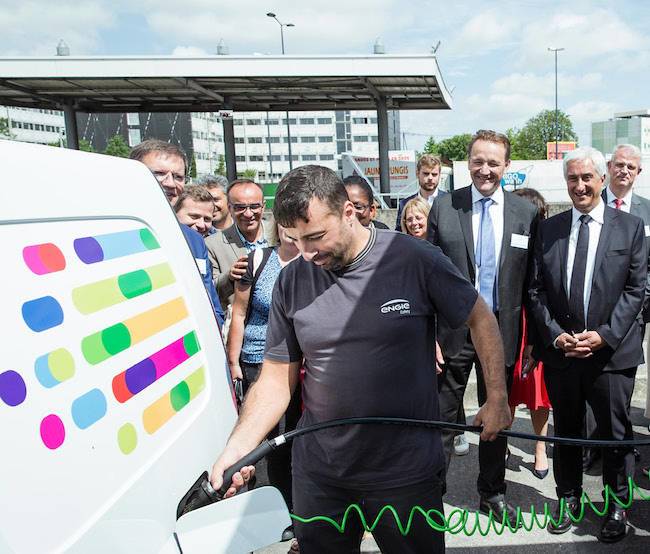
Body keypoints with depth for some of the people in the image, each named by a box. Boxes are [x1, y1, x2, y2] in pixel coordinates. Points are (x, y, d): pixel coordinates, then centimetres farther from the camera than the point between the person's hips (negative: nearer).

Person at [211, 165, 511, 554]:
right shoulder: (291, 281, -4)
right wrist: (239, 445, -12)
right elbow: (277, 378, 0)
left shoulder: (416, 259, -13)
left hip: (407, 473, -2)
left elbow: (481, 318, 0)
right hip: (317, 473, 3)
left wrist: (497, 399, -3)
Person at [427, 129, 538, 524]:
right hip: (453, 330, -1)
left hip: (502, 329, 2)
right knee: (443, 416, 9)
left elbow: (531, 281, 3)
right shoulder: (444, 207, -4)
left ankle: (493, 492, 36)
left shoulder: (526, 213, 0)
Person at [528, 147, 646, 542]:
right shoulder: (549, 229, 5)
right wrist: (555, 334, -8)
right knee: (566, 431, 15)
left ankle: (618, 505, 31)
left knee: (615, 433, 10)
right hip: (560, 351, 2)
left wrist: (604, 335, -13)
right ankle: (569, 498, 33)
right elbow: (537, 290, 3)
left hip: (612, 351, -1)